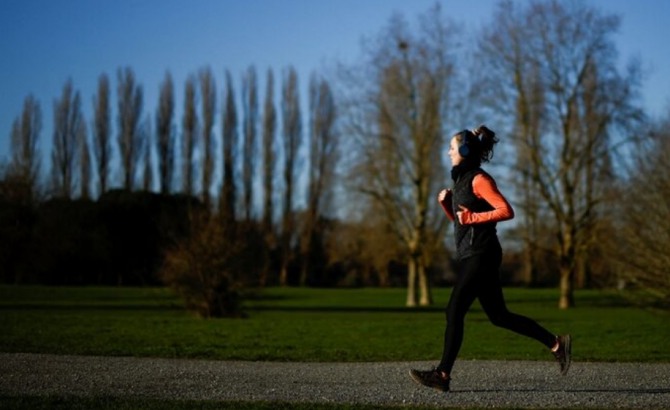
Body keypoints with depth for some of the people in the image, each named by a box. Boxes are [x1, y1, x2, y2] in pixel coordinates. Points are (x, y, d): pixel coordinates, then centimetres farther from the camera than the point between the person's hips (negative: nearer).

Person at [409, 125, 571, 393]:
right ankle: (556, 343, 17)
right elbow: (458, 219, 24)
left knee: (454, 312, -10)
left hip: (480, 255, -10)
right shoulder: (463, 179, 18)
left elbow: (506, 211, -19)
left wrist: (472, 217, -19)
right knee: (498, 316, 11)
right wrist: (446, 202, 8)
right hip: (470, 256, 10)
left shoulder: (479, 179, -11)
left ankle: (443, 375, -8)